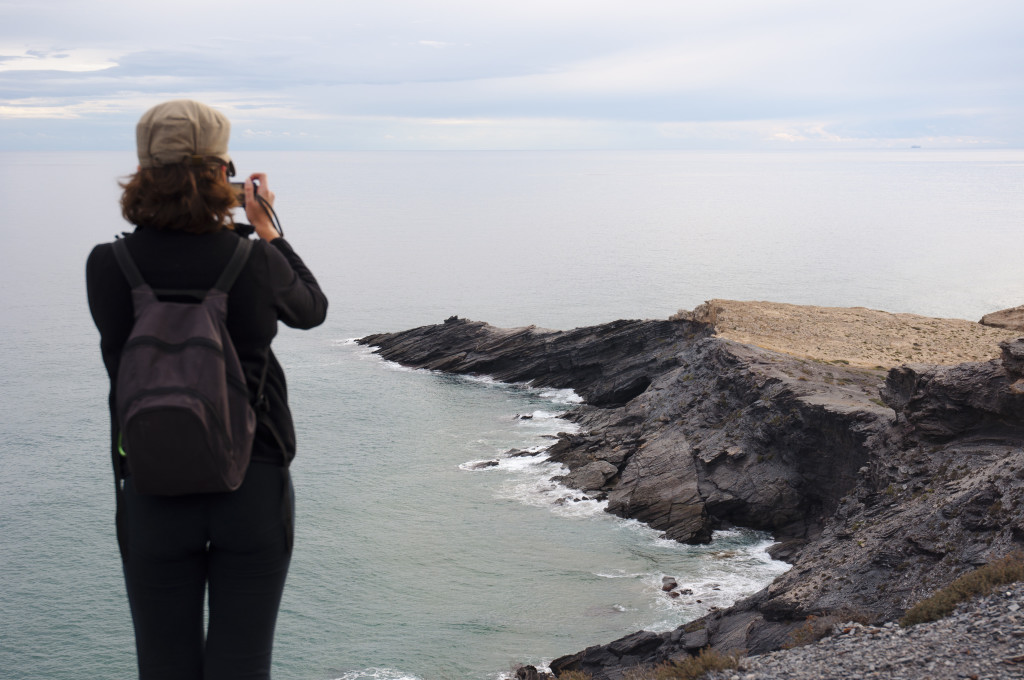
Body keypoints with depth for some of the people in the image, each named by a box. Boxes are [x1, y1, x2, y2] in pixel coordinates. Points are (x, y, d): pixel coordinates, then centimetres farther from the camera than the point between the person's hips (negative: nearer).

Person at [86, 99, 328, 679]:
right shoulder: (256, 263, -12)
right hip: (256, 485, -1)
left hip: (154, 492, 1)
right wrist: (266, 228, 18)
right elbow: (311, 308, 9)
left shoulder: (107, 268, -10)